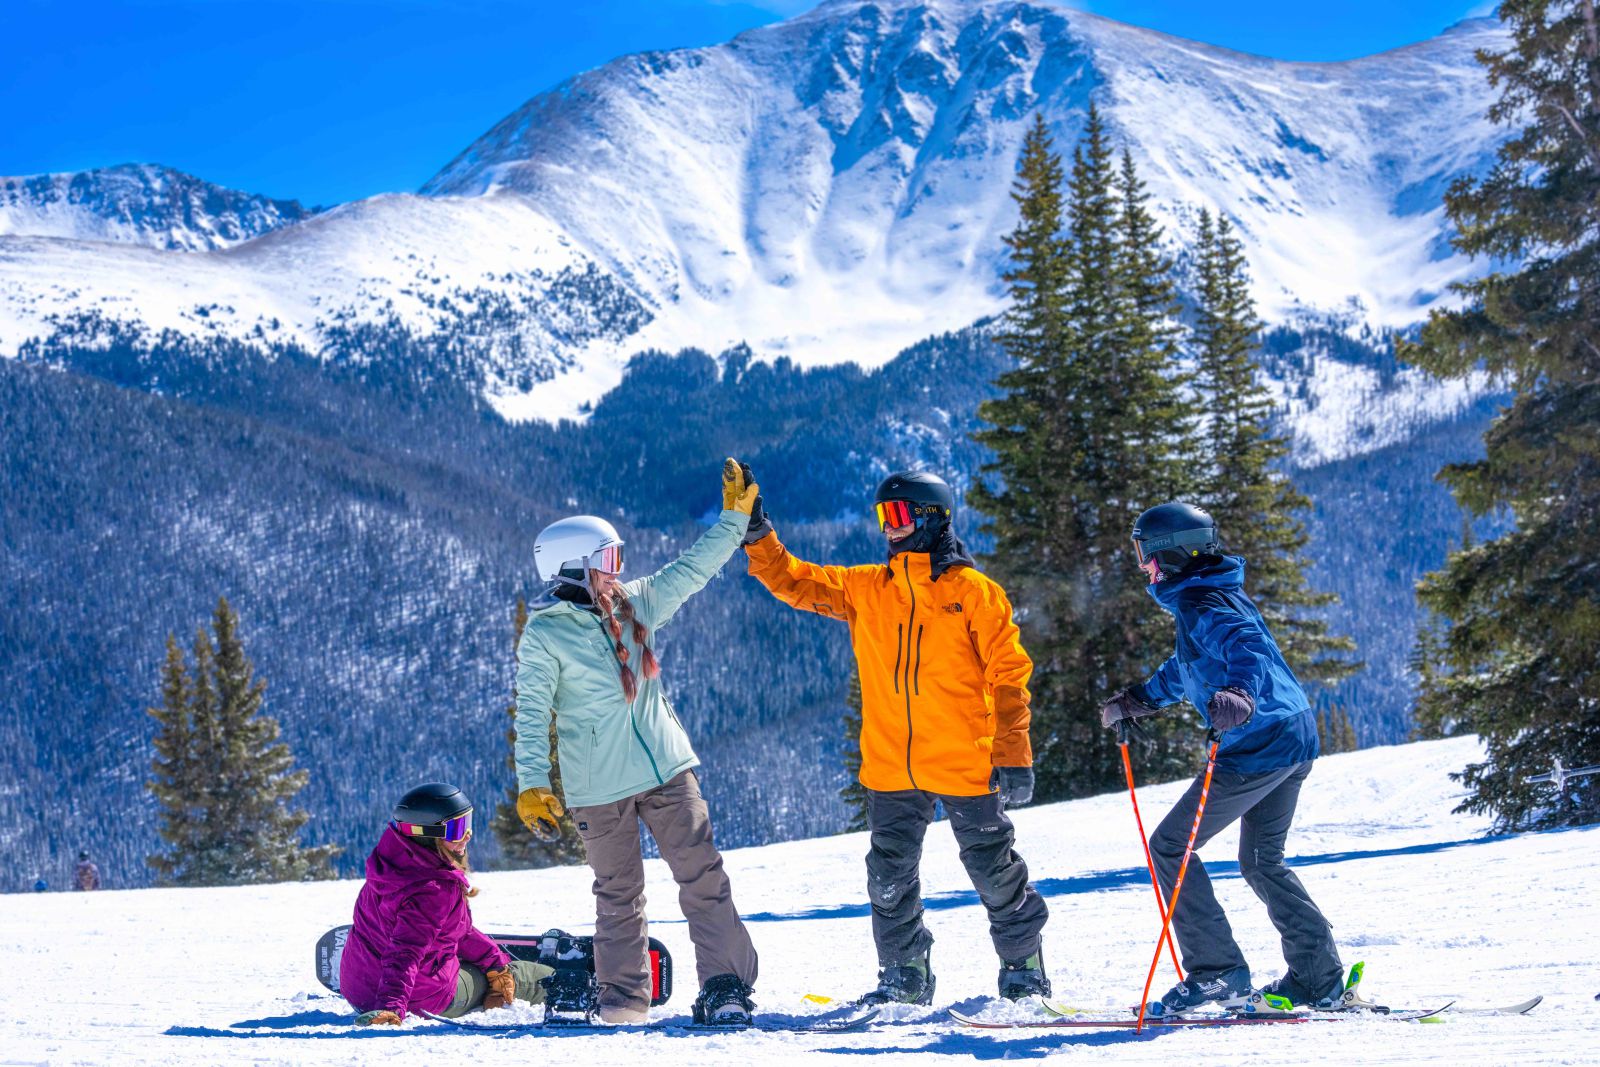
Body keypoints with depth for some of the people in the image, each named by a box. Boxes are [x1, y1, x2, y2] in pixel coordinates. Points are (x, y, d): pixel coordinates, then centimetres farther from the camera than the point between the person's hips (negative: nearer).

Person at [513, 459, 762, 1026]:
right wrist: (531, 784, -20)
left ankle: (726, 985, 0)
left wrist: (735, 516, 15)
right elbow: (532, 714, -11)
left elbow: (690, 571, 17)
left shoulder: (634, 603, 7)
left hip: (667, 766, 5)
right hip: (599, 785, -4)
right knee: (619, 893, 6)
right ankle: (623, 996, 20)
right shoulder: (544, 635, -9)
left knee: (703, 876, -2)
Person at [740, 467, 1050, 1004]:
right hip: (891, 768, 4)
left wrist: (1013, 754, -10)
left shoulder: (973, 591, -5)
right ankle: (905, 974, 23)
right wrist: (757, 535, -7)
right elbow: (793, 580, 9)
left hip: (965, 763, -4)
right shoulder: (865, 588, 8)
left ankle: (1023, 967, 22)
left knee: (995, 871, 5)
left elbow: (1008, 673, -5)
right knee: (890, 878, 8)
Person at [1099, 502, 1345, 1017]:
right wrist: (1133, 702, 39)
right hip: (1296, 740, 10)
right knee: (1262, 861, 22)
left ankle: (1216, 973, -3)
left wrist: (1238, 694, -52)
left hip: (1258, 745, -10)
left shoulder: (1202, 603, -13)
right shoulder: (1222, 593, 19)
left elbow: (1246, 648, -33)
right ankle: (1319, 979, 20)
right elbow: (1186, 667, 35)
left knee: (1170, 847, -1)